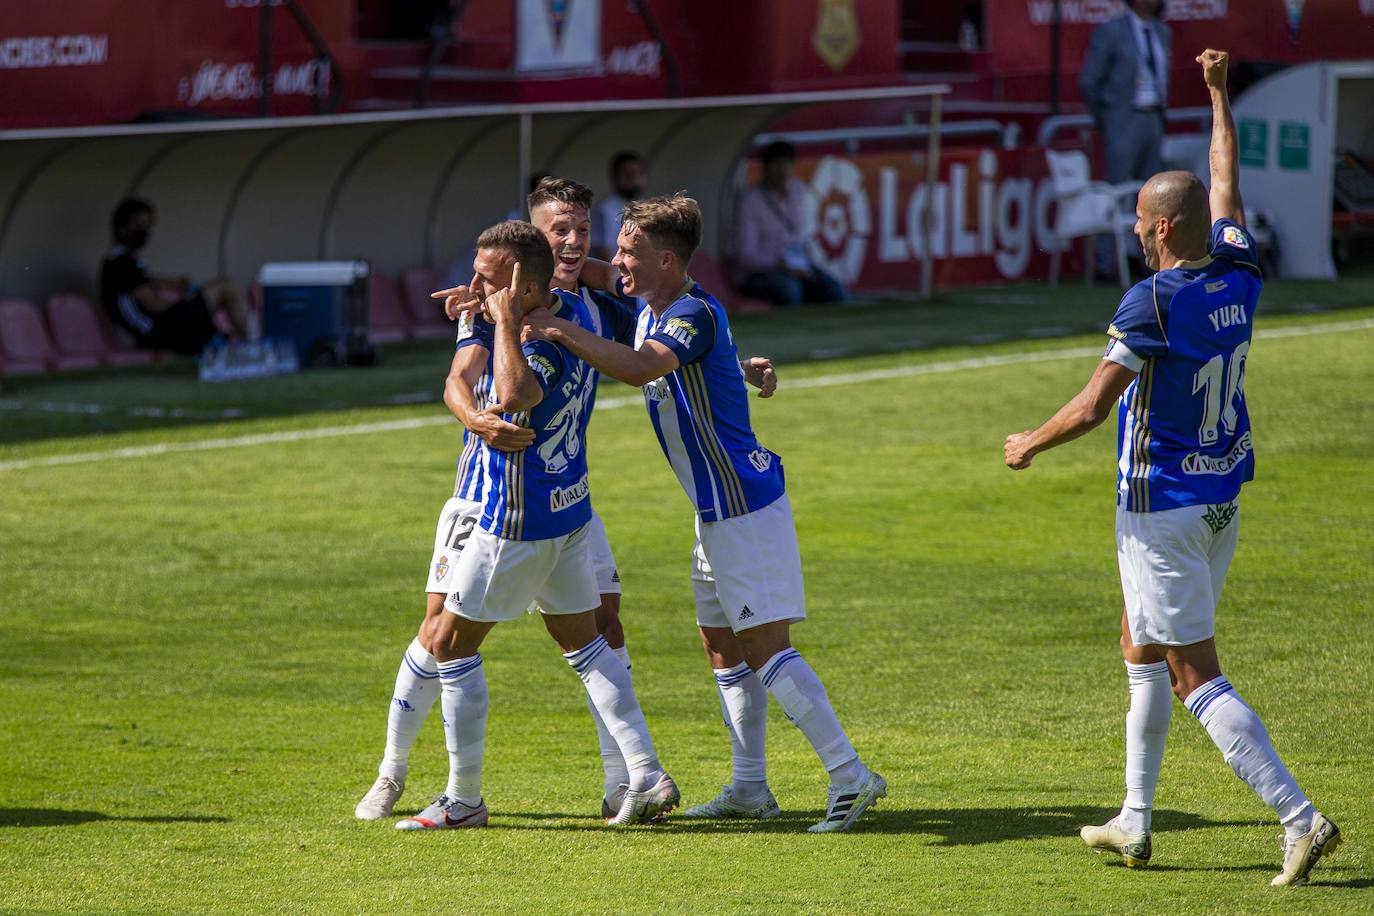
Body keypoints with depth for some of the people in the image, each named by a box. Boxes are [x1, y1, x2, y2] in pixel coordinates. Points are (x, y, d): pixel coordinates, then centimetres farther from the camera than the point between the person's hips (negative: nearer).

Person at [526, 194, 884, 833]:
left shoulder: (696, 314, -20)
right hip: (719, 510, 10)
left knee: (765, 645, -13)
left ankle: (850, 776, -14)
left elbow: (641, 367, -38)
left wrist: (559, 329, -34)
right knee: (722, 645, 14)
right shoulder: (648, 309, 10)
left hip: (744, 507, -10)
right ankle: (748, 788, 21)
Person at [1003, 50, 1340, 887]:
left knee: (1198, 678, -8)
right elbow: (1226, 185, 18)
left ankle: (1300, 818, -19)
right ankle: (1135, 823, 26)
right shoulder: (1239, 276, 0)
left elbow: (1092, 408, -19)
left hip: (1161, 513, -8)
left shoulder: (1152, 302, -21)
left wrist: (1031, 444, -1)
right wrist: (1220, 94, 29)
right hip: (1223, 502, 8)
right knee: (1143, 648, 22)